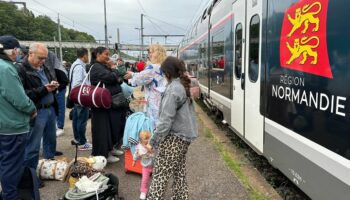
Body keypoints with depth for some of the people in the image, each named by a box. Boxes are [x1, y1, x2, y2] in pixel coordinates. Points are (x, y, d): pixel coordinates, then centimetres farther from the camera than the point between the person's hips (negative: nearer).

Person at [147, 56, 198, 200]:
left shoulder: (173, 89, -18)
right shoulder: (184, 85, 10)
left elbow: (166, 120, -21)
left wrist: (152, 141, -15)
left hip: (174, 138, -10)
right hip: (184, 136, 10)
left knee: (159, 175, -3)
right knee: (179, 174, 18)